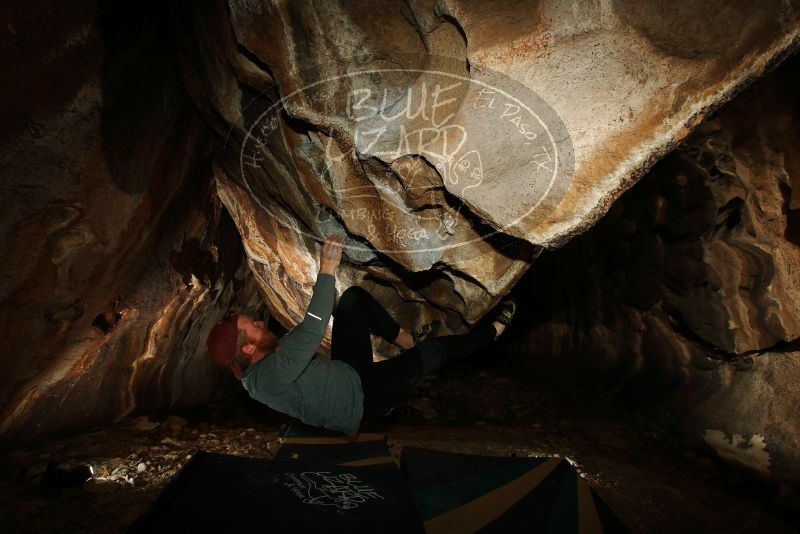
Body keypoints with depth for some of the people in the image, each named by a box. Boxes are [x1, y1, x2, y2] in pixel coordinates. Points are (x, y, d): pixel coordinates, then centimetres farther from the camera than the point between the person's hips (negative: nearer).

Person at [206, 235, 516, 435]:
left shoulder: (259, 368, -1)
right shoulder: (270, 376, -31)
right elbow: (312, 332, -40)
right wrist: (327, 271, -40)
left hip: (348, 373, 9)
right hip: (363, 399, -9)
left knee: (354, 297, -2)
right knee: (434, 350, -9)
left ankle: (407, 341, 8)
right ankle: (491, 332, 18)